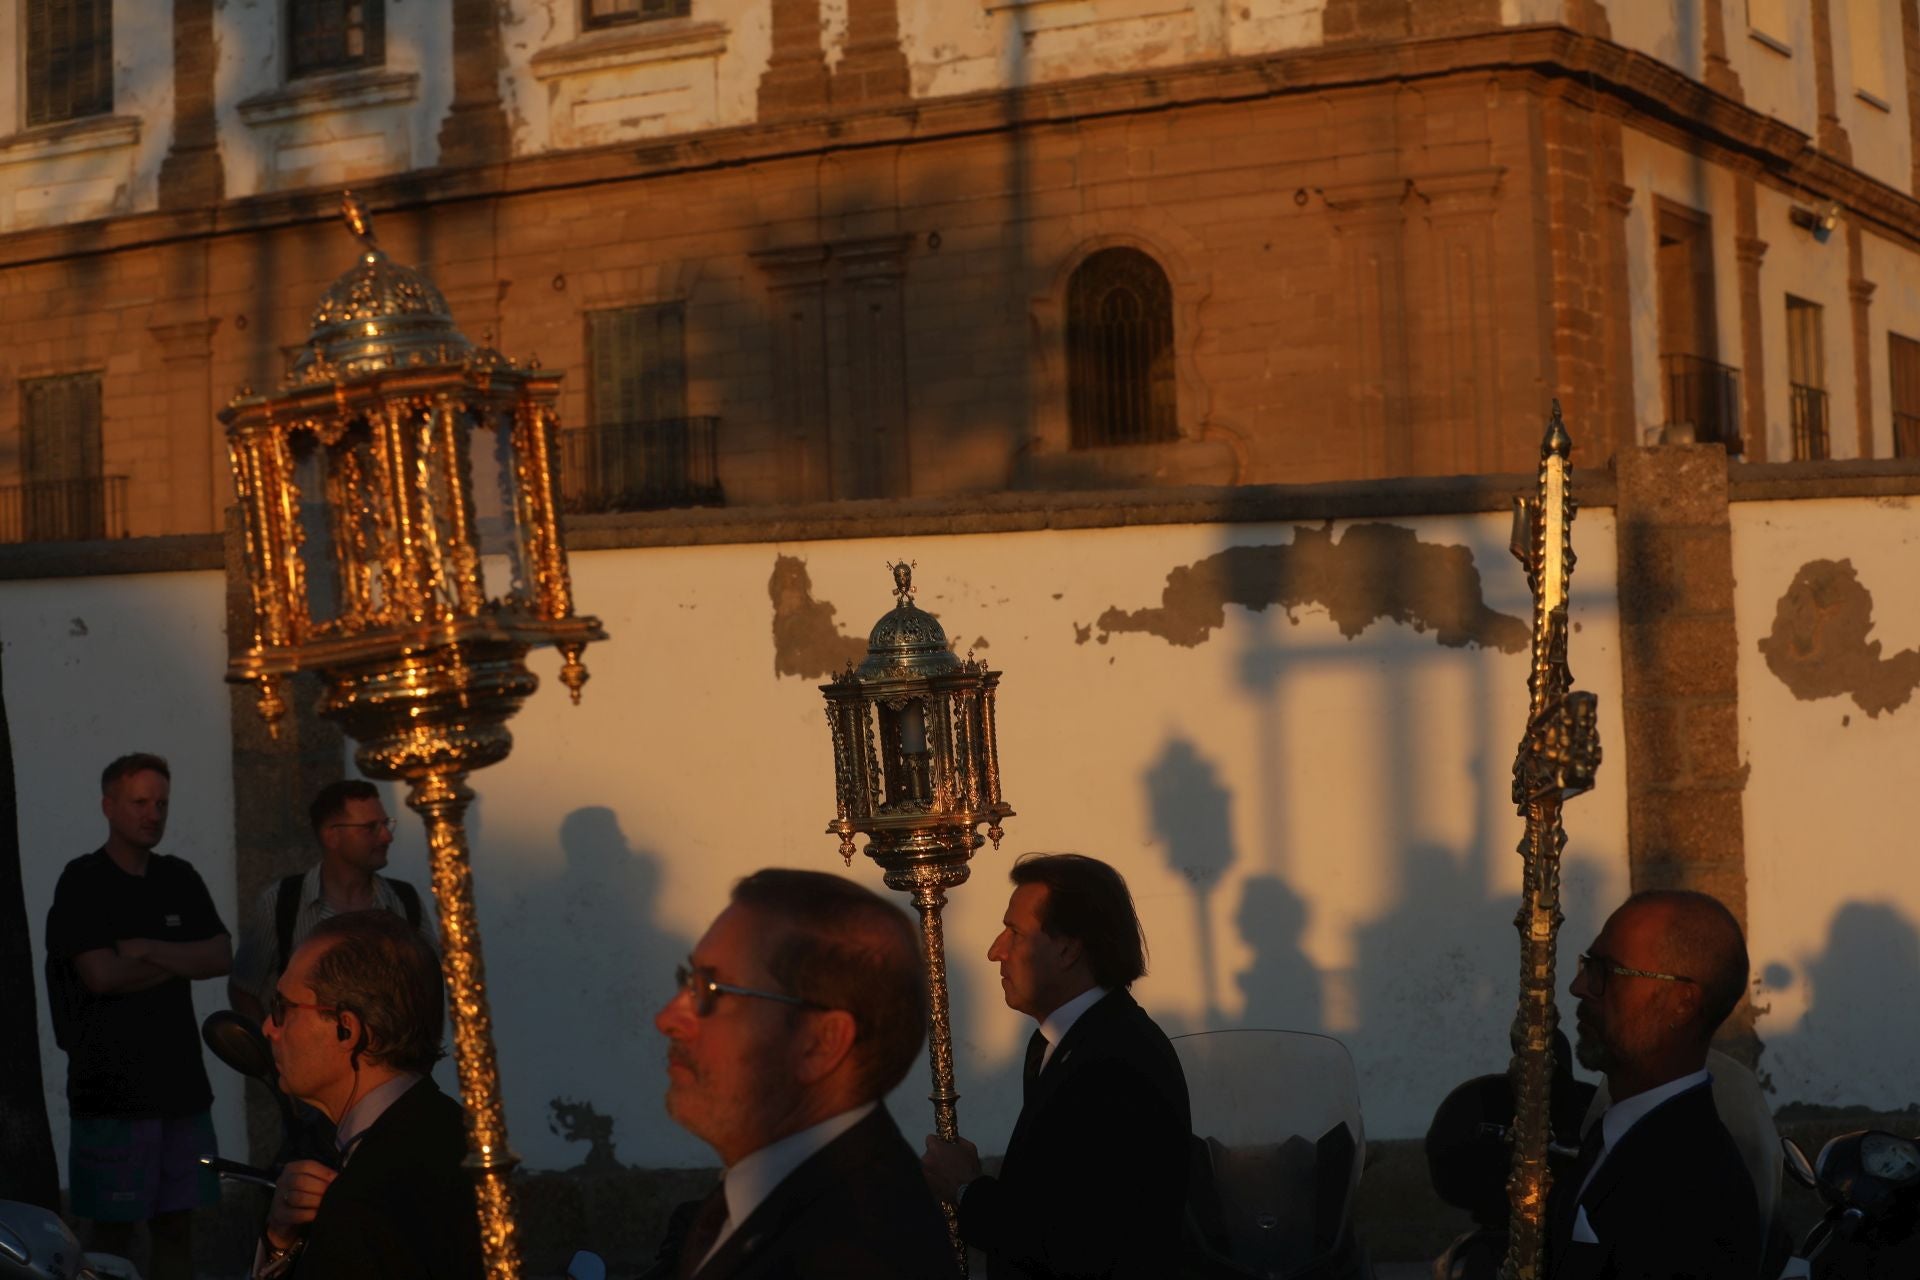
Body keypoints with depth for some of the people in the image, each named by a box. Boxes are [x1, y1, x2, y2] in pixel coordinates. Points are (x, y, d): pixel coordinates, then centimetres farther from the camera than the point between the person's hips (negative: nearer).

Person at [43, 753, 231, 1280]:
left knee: (176, 1228, 6)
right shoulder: (82, 883, -3)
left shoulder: (179, 879, 13)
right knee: (113, 1234, -3)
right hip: (112, 1091, -5)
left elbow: (221, 957, 3)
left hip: (181, 1083, 5)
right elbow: (101, 975, -14)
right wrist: (181, 962, -2)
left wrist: (147, 950, -10)